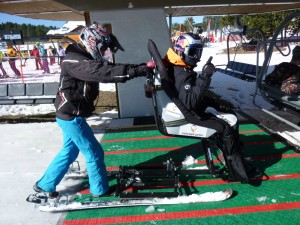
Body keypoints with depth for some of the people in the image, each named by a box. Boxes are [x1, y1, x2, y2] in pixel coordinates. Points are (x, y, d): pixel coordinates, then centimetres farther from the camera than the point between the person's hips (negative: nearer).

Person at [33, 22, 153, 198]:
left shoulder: (86, 59, 10)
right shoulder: (74, 60, -22)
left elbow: (108, 68, 3)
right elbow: (102, 73, -37)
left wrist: (139, 67, -8)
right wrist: (136, 71, -40)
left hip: (70, 114, 10)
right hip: (72, 116, -10)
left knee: (69, 151, 22)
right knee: (94, 153, 2)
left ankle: (45, 184, 35)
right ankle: (100, 189, 21)